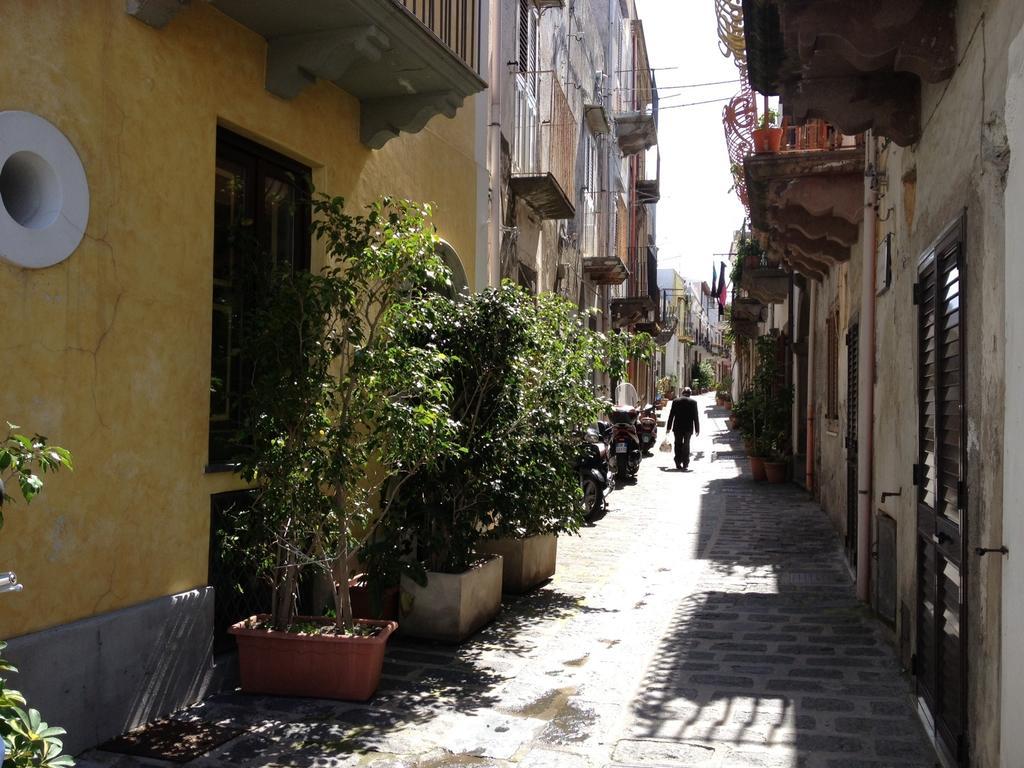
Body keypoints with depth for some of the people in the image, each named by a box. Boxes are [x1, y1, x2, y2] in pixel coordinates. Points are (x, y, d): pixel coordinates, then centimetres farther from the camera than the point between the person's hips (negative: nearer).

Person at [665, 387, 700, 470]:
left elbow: (671, 415, 2)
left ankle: (678, 463, 1)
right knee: (686, 445, 9)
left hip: (677, 427, 0)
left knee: (678, 445, 7)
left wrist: (668, 427, 8)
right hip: (688, 427, 0)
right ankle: (685, 464, 6)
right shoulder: (693, 402, -2)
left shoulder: (675, 401, 0)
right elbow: (695, 417, -2)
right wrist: (697, 429, 3)